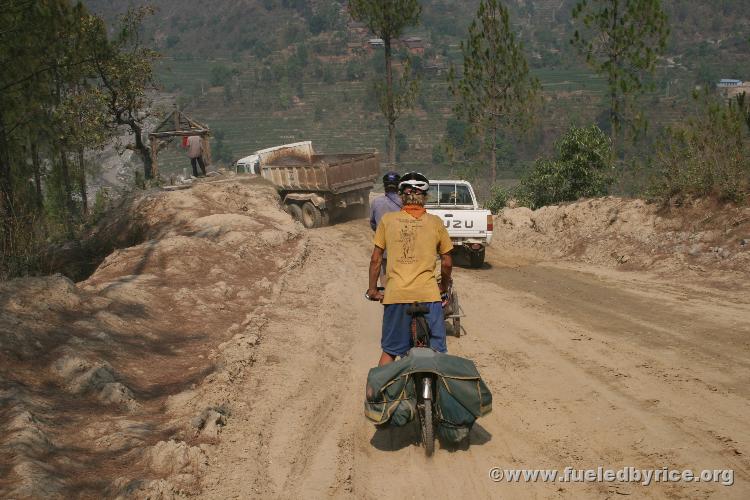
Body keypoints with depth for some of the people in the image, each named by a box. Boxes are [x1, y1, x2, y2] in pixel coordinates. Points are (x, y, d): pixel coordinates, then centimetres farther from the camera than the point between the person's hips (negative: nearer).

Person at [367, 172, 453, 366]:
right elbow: (447, 263, 9)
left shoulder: (387, 219, 5)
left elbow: (376, 259, 6)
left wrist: (373, 289, 18)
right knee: (436, 353, 7)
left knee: (389, 351, 13)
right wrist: (444, 286, 26)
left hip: (395, 294, 1)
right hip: (428, 294, -1)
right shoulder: (435, 222, 4)